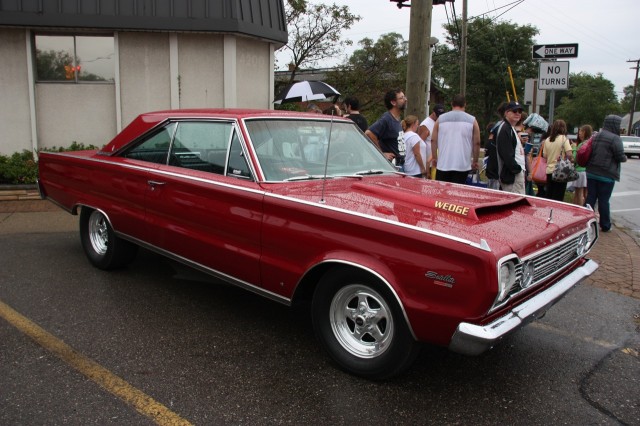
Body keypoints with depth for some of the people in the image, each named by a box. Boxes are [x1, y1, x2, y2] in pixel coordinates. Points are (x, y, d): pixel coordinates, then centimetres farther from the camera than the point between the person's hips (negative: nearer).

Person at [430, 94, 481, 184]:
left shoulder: (441, 119, 5)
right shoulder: (472, 120, 2)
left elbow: (433, 140, 5)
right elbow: (477, 143, 2)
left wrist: (434, 158, 15)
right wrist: (475, 161, 12)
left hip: (443, 164, 1)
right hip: (462, 165, -1)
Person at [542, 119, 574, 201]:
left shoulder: (547, 140, 7)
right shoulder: (564, 138, -7)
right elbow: (569, 154, -15)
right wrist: (571, 160, 4)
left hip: (549, 171, 5)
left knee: (549, 197, 12)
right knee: (558, 198, -1)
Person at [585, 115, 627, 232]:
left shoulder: (596, 136, 9)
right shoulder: (615, 138, -14)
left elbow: (590, 153, 16)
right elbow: (620, 156, -15)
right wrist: (625, 158, 5)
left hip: (591, 173, 6)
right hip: (606, 175, -6)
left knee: (590, 198, 10)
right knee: (604, 201, 2)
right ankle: (605, 226, 14)